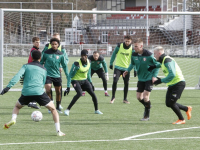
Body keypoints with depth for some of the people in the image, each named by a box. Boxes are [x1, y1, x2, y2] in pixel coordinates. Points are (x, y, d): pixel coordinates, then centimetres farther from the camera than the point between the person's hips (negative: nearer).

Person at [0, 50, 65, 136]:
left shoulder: (26, 66, 15)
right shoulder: (43, 70, 20)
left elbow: (17, 76, -2)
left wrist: (8, 87, -10)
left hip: (26, 93, 1)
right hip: (39, 93, -1)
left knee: (17, 106, 29)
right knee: (53, 109, 13)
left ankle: (13, 119, -1)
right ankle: (58, 131, 2)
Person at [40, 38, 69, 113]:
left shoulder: (60, 54, 0)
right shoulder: (46, 53, -5)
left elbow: (65, 65, 7)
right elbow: (41, 62, 6)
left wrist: (67, 75, 4)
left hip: (57, 75, 3)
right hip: (48, 75, -3)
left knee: (58, 92, 11)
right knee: (48, 91, -18)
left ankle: (58, 107, 30)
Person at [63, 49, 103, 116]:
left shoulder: (88, 62, -3)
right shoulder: (77, 64, -24)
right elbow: (70, 75, -20)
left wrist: (90, 83, 17)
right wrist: (68, 87, -23)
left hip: (84, 80, 6)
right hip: (76, 80, -6)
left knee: (92, 93, -3)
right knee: (79, 93, -29)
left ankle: (96, 110, 17)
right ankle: (67, 110, -24)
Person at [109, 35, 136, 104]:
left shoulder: (132, 49, -4)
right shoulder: (119, 46, -6)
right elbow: (114, 54, 6)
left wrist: (135, 69, -2)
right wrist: (111, 63, 9)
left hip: (126, 68, 1)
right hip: (118, 67, -1)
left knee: (126, 83, 2)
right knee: (115, 81, -12)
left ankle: (125, 99, 17)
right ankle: (113, 97, 5)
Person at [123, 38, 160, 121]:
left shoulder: (149, 55, -21)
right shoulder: (134, 55, -6)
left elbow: (157, 64, -9)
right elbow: (132, 64, 15)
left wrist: (154, 76, -17)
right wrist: (127, 70, -2)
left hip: (149, 78, -6)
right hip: (141, 79, 6)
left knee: (145, 97, -13)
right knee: (139, 97, 5)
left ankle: (147, 115, 4)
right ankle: (147, 107, 34)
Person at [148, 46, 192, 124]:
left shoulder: (167, 60, -19)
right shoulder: (163, 60, 11)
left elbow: (172, 74, -29)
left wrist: (161, 81, -26)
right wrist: (155, 66, 27)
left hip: (178, 83, -10)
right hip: (172, 85, 10)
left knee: (171, 103, -12)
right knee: (168, 104, 8)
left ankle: (181, 119, 4)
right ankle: (187, 109, 24)